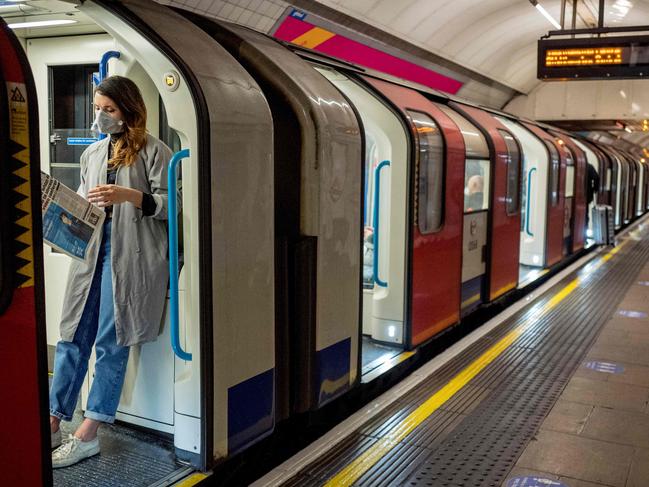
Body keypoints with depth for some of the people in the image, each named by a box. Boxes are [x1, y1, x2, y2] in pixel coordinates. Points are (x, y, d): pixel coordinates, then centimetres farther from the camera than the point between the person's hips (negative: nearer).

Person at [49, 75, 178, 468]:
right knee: (73, 338, 7)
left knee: (111, 343, -1)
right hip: (92, 249, 6)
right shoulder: (92, 153, 18)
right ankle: (53, 424, 16)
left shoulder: (153, 151, -1)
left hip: (130, 255, -6)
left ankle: (88, 435, 7)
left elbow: (170, 203, -8)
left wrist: (130, 195, -21)